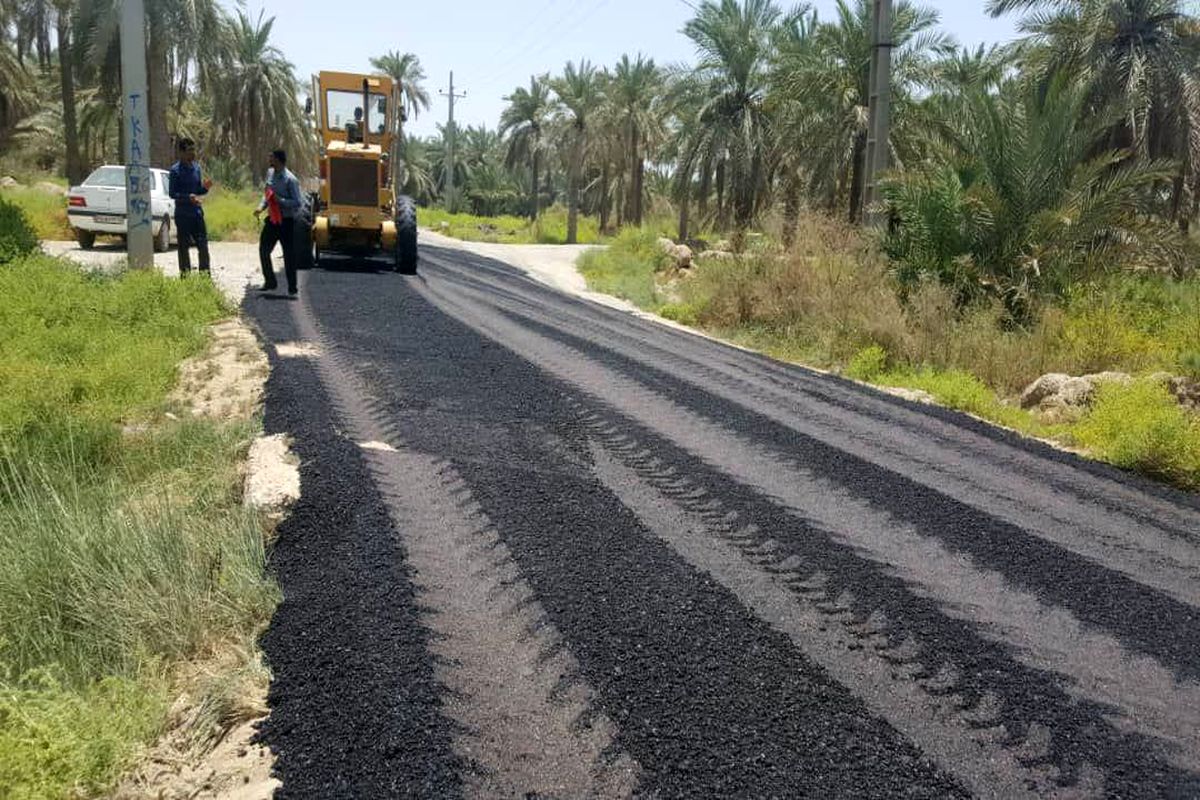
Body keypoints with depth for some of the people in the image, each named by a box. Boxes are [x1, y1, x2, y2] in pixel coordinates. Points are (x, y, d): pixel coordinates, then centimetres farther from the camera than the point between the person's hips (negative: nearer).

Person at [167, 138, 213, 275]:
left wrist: (205, 188, -6)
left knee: (203, 244, 5)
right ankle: (185, 275, 10)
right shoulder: (175, 170, -8)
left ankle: (205, 274, 14)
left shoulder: (196, 167, 9)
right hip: (182, 215, -5)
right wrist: (188, 197, -26)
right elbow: (172, 193, -11)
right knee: (183, 246, 2)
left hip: (197, 213, 5)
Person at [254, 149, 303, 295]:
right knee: (263, 249, 9)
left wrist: (280, 200, -25)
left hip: (286, 221, -7)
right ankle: (270, 282, 24)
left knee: (289, 254, 1)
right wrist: (262, 207, 2)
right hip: (272, 219, 7)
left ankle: (292, 287, 12)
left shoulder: (290, 179, -16)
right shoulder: (270, 174, 6)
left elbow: (298, 202, -17)